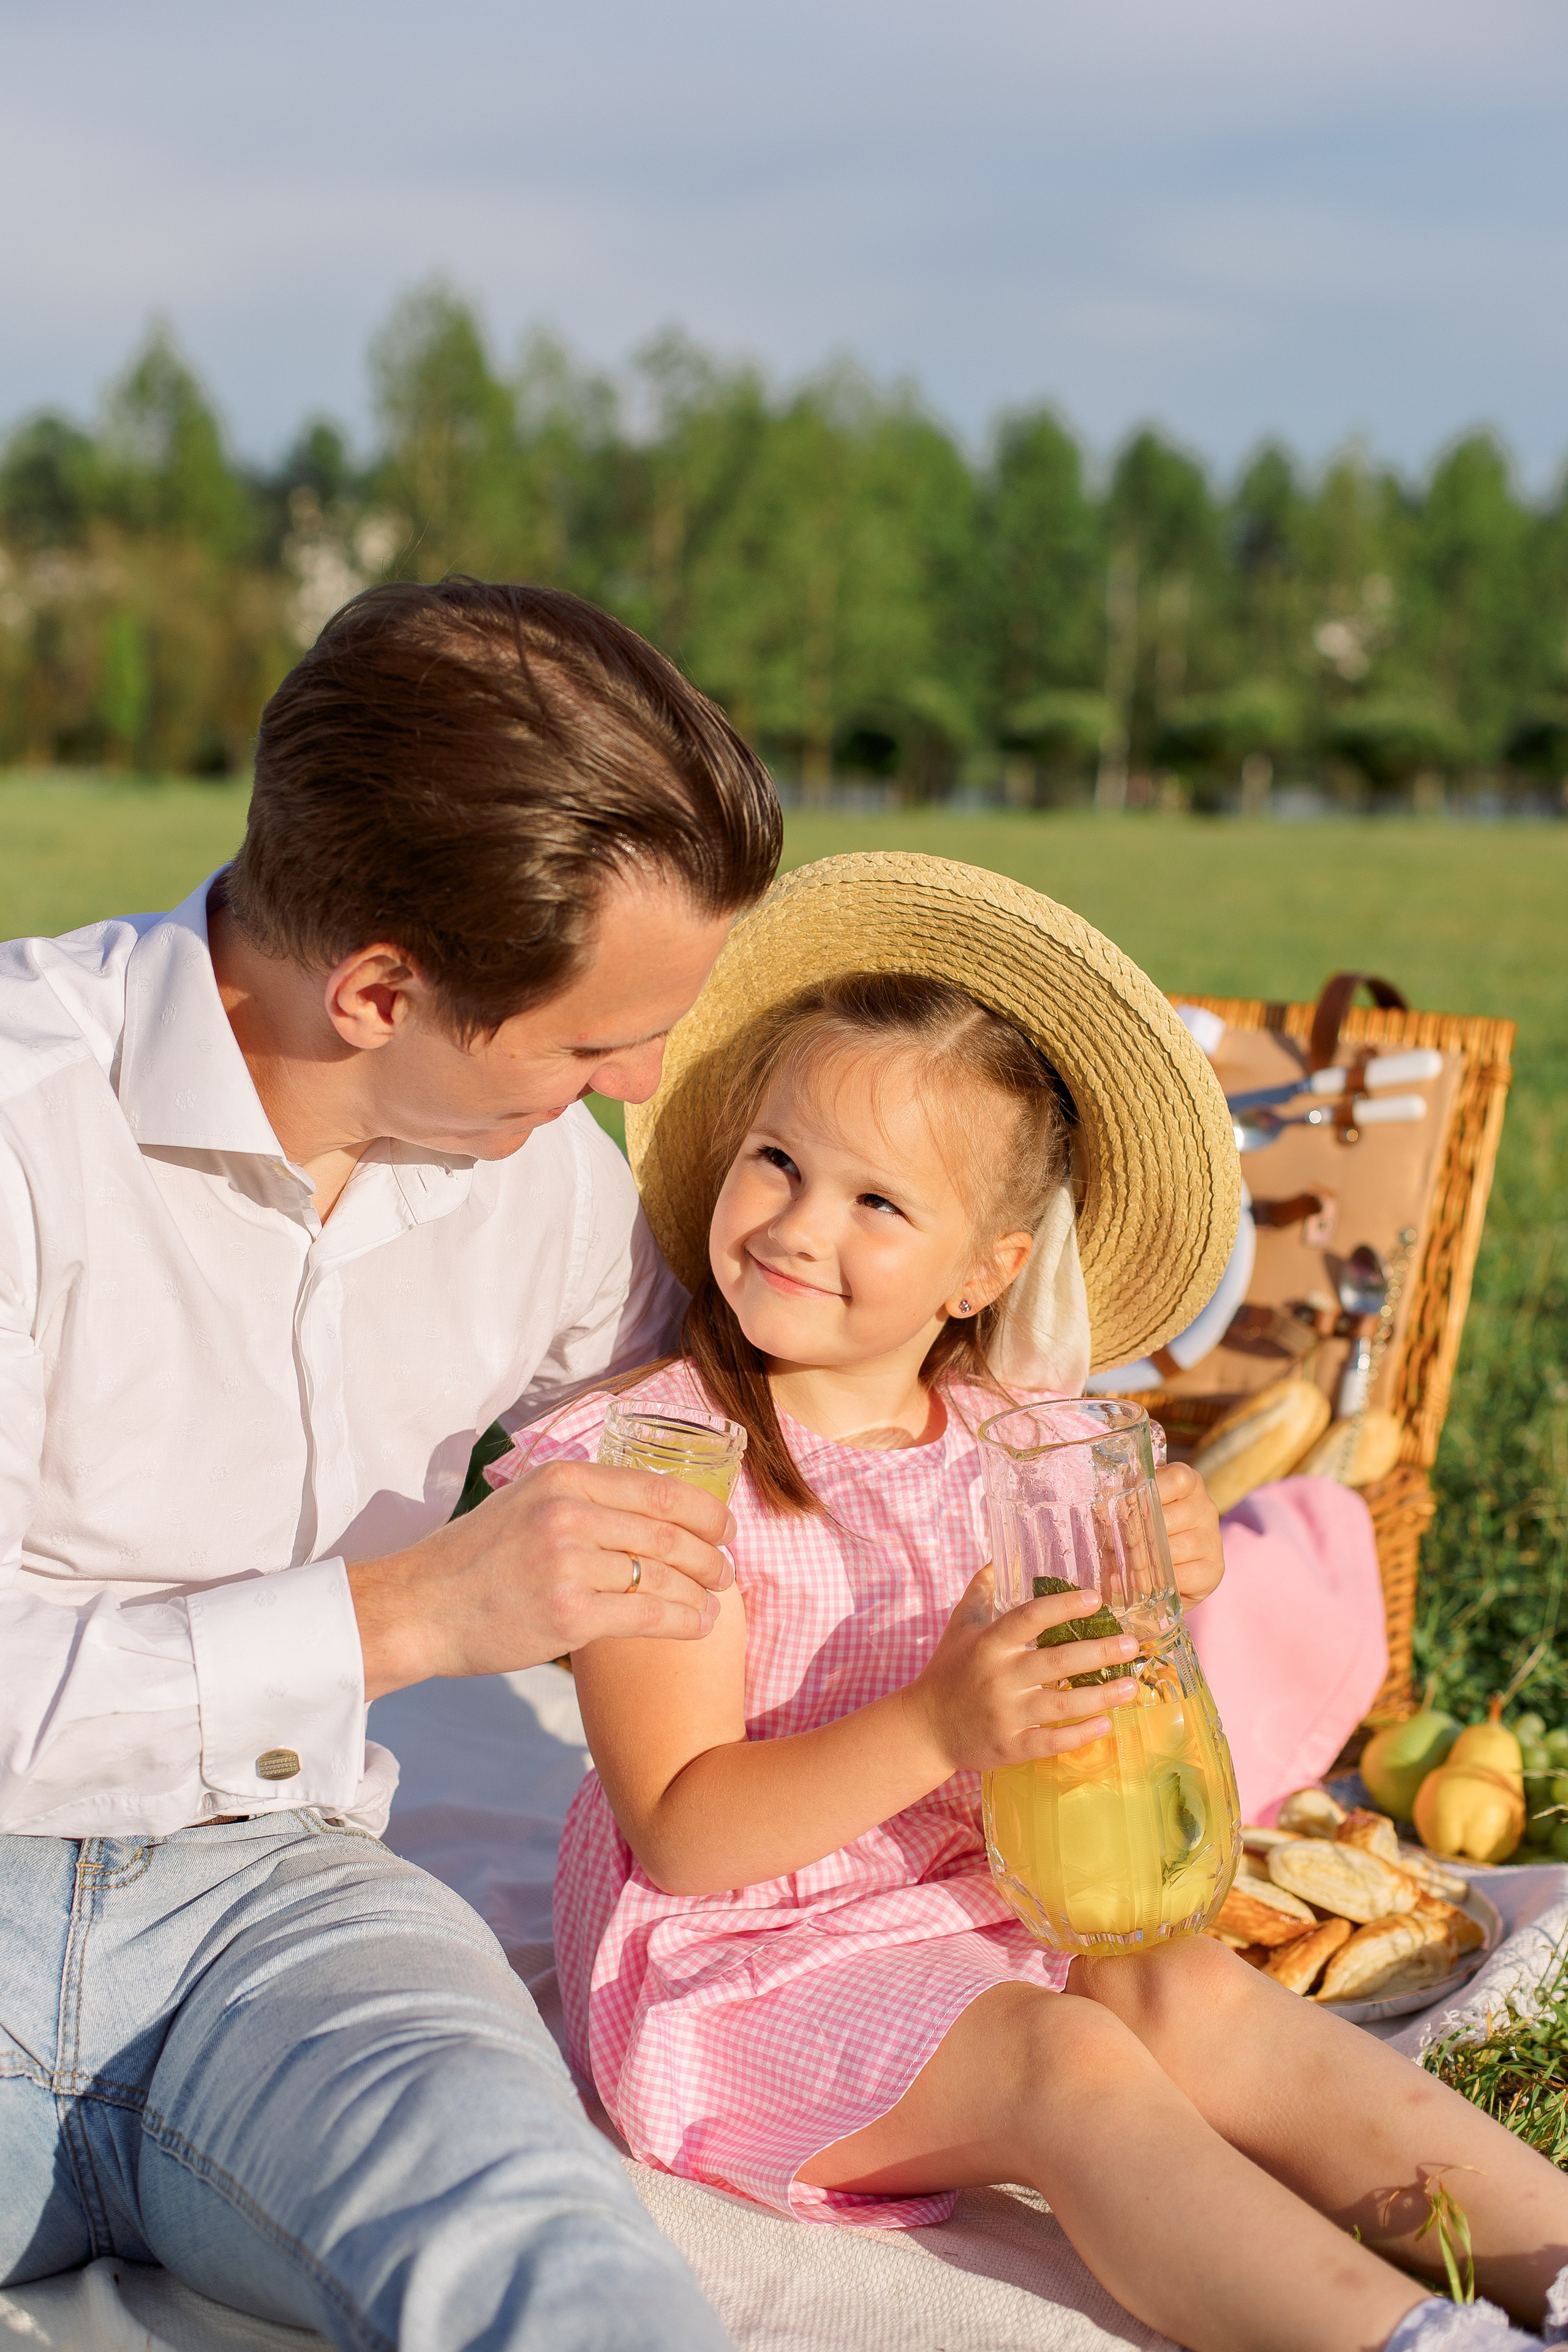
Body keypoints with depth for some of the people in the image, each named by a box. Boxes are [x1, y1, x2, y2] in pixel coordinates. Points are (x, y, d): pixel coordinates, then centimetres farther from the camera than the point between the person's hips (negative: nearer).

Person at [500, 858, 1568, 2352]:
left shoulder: (1010, 1446, 2)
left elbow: (1074, 1728, 11)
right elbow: (682, 1832, -20)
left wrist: (1149, 1596, -9)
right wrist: (937, 1730, -33)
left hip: (972, 1907, 6)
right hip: (743, 1966, -6)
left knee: (1194, 1998, -16)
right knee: (1062, 2062, -24)